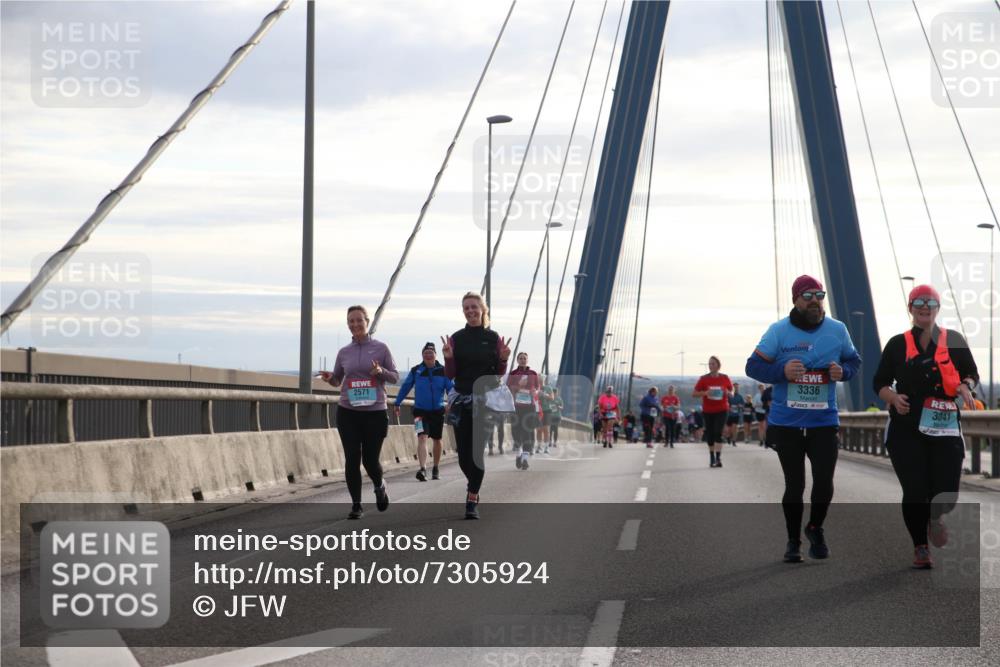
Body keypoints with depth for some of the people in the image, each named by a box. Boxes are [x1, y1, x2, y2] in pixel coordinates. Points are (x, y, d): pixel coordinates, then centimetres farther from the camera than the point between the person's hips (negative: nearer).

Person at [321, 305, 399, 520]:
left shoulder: (380, 348, 1)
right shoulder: (343, 352, 8)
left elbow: (395, 377, 5)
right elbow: (337, 381, 18)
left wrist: (381, 371, -16)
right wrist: (329, 378, -6)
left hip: (375, 412, -2)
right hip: (347, 413, 2)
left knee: (370, 460, 0)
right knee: (352, 459, -4)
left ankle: (380, 486, 33)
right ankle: (356, 505, 7)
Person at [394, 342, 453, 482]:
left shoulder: (443, 371, -2)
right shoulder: (416, 371, -1)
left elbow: (451, 389, -4)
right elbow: (405, 387, 8)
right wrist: (397, 404, 9)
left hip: (438, 411, 1)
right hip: (420, 410, -1)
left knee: (437, 439, 14)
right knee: (422, 437, -18)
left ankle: (436, 469, 32)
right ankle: (423, 469, -29)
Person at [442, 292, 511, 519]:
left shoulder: (493, 338, 2)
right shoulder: (456, 338, 4)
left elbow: (499, 373, 6)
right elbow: (450, 374, 4)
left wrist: (503, 359, -14)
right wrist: (448, 357, -14)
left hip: (485, 400, -2)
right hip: (461, 400, 2)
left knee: (477, 451, -8)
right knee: (463, 453, 3)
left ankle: (472, 500, -3)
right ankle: (473, 486, 32)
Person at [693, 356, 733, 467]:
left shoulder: (725, 378, 2)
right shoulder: (704, 379, 0)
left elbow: (731, 394, 13)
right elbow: (694, 394, -1)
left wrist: (727, 393, -11)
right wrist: (705, 393, -18)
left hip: (721, 410, -1)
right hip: (707, 411, 1)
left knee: (718, 433, -15)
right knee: (710, 434, 7)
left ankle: (718, 458, -20)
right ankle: (712, 458, 22)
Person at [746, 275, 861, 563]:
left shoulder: (837, 330, 3)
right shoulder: (778, 331, -4)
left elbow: (853, 360, 15)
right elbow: (753, 366, -3)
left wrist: (843, 372, -8)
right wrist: (782, 371, -21)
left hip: (824, 423, 1)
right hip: (786, 423, -1)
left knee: (824, 481, -8)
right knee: (794, 485, 6)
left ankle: (815, 529, 22)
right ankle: (793, 541, 24)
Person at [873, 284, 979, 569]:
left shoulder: (953, 341, 7)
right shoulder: (898, 344, 7)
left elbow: (972, 373, 13)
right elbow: (880, 382, 11)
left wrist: (965, 386, -9)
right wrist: (893, 398, -10)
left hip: (945, 428, 0)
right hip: (906, 429, 0)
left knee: (946, 493, -5)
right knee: (915, 492, -5)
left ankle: (934, 517, 32)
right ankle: (920, 547, 16)